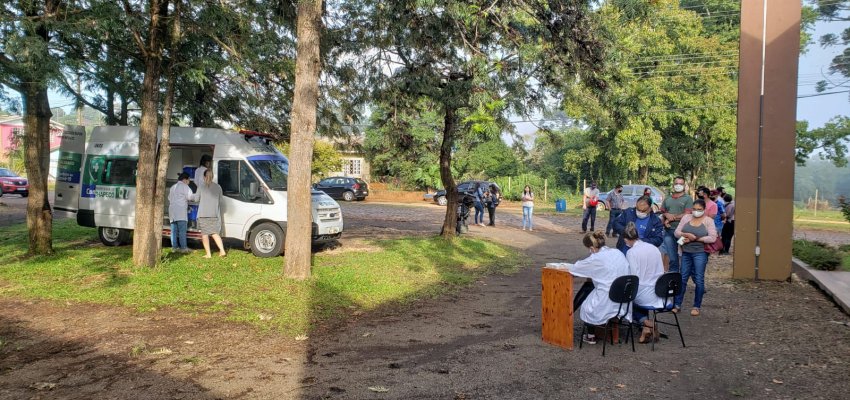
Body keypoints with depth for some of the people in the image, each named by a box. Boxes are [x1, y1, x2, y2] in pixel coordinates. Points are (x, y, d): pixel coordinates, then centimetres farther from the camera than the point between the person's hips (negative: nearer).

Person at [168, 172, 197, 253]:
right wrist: (198, 196, 4)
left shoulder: (172, 187, 24)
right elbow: (190, 196, -10)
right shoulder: (184, 186, -3)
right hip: (181, 211, -8)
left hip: (172, 211, 8)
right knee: (182, 230, -9)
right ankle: (183, 247, -11)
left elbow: (169, 198, 26)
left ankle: (174, 247, 5)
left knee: (174, 230, 6)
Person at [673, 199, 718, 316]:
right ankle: (677, 304, 14)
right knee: (682, 278, 7)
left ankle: (697, 306, 12)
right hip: (686, 253, 3)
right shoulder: (686, 218, 8)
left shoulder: (708, 220, -1)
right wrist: (686, 235, -15)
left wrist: (695, 239, -12)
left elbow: (712, 238, -9)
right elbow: (677, 232, 5)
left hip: (700, 253, -3)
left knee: (699, 280, 1)